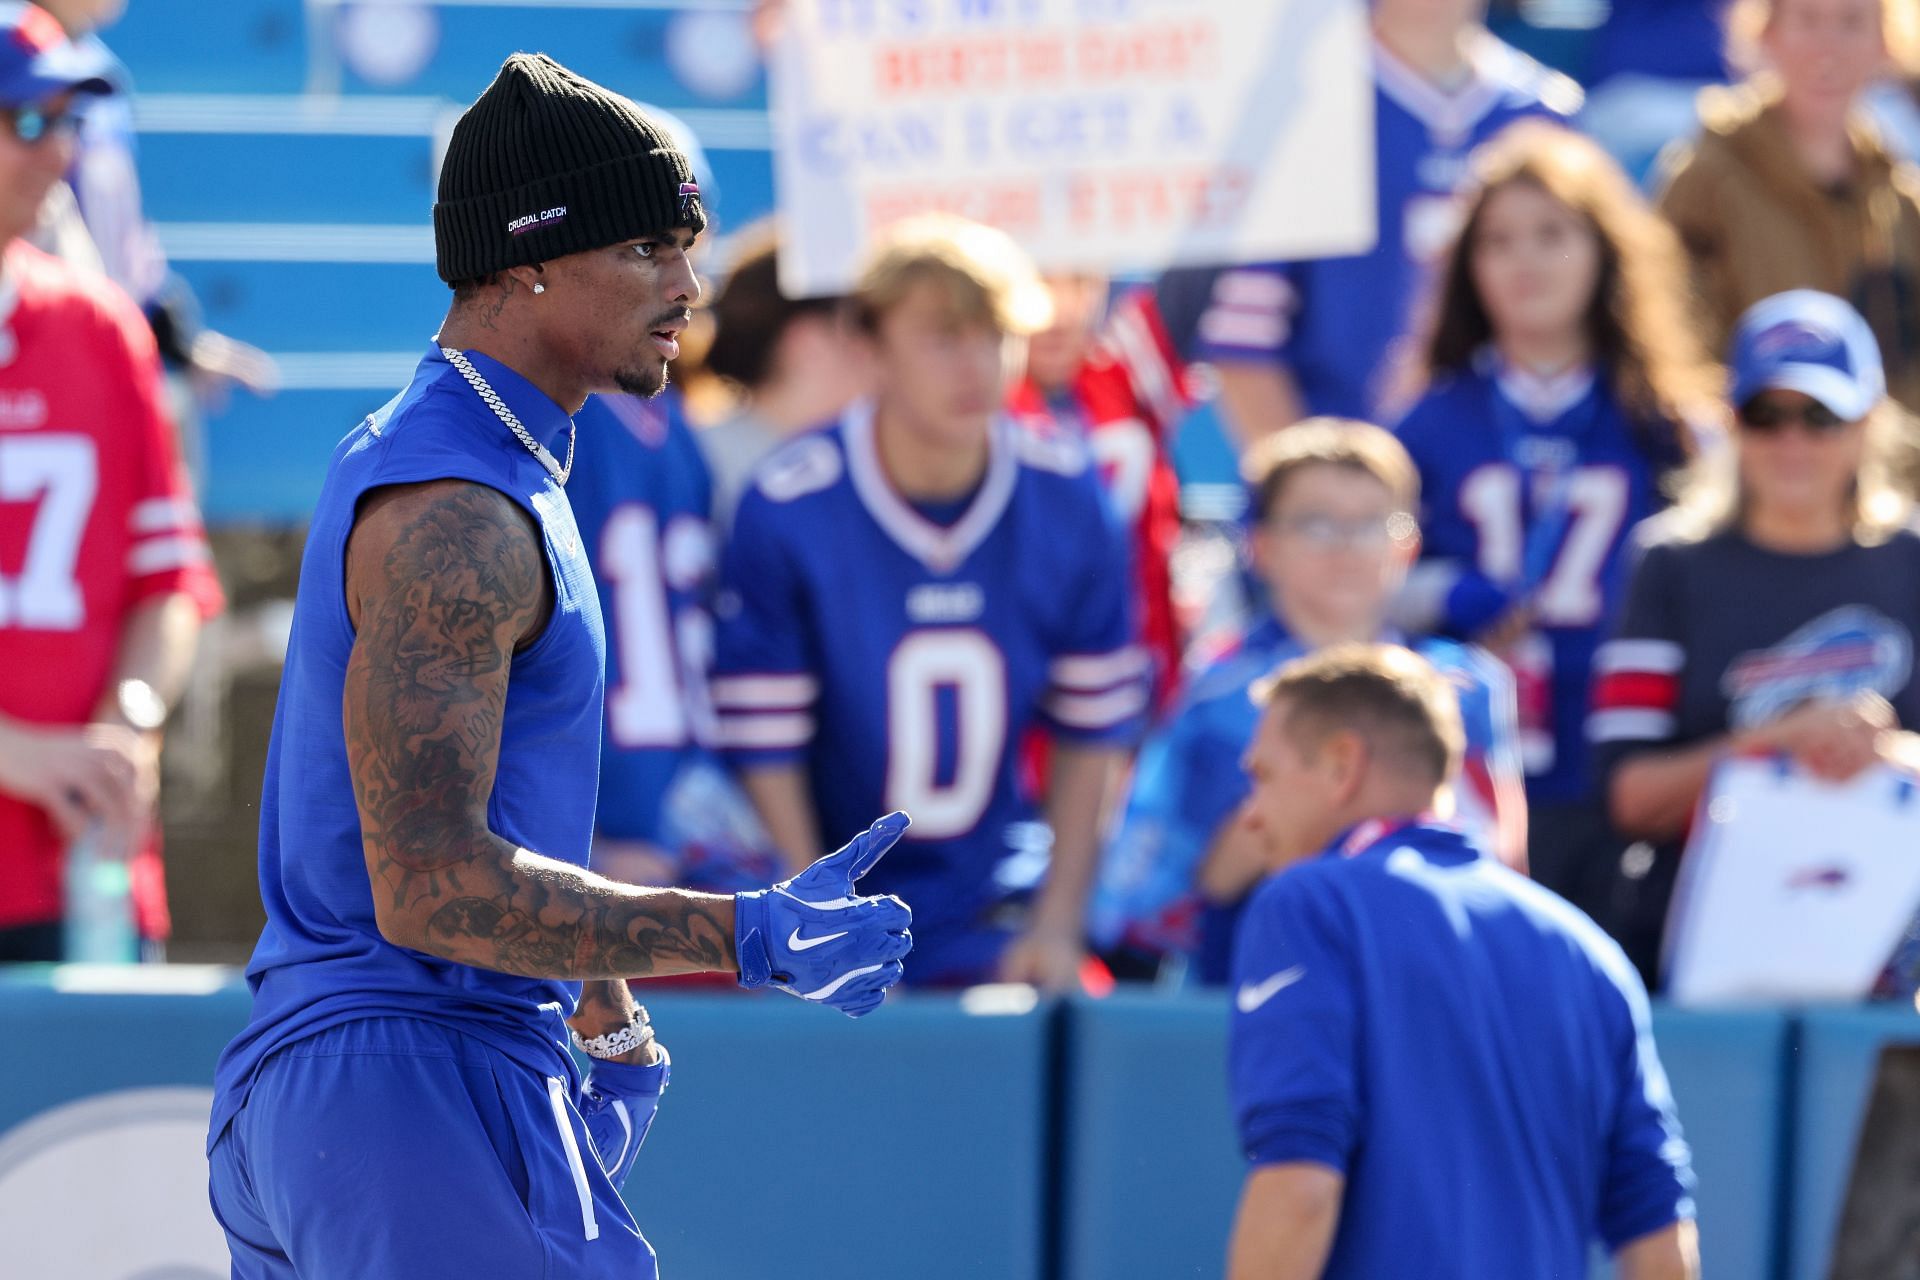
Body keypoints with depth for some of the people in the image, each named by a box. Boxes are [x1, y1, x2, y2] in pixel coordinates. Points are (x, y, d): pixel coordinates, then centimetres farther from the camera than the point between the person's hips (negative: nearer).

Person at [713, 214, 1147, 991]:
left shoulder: (1066, 503, -3)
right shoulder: (787, 512, -14)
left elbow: (1091, 731, 4)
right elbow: (764, 748, -11)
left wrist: (1057, 925, -2)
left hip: (997, 909, 3)